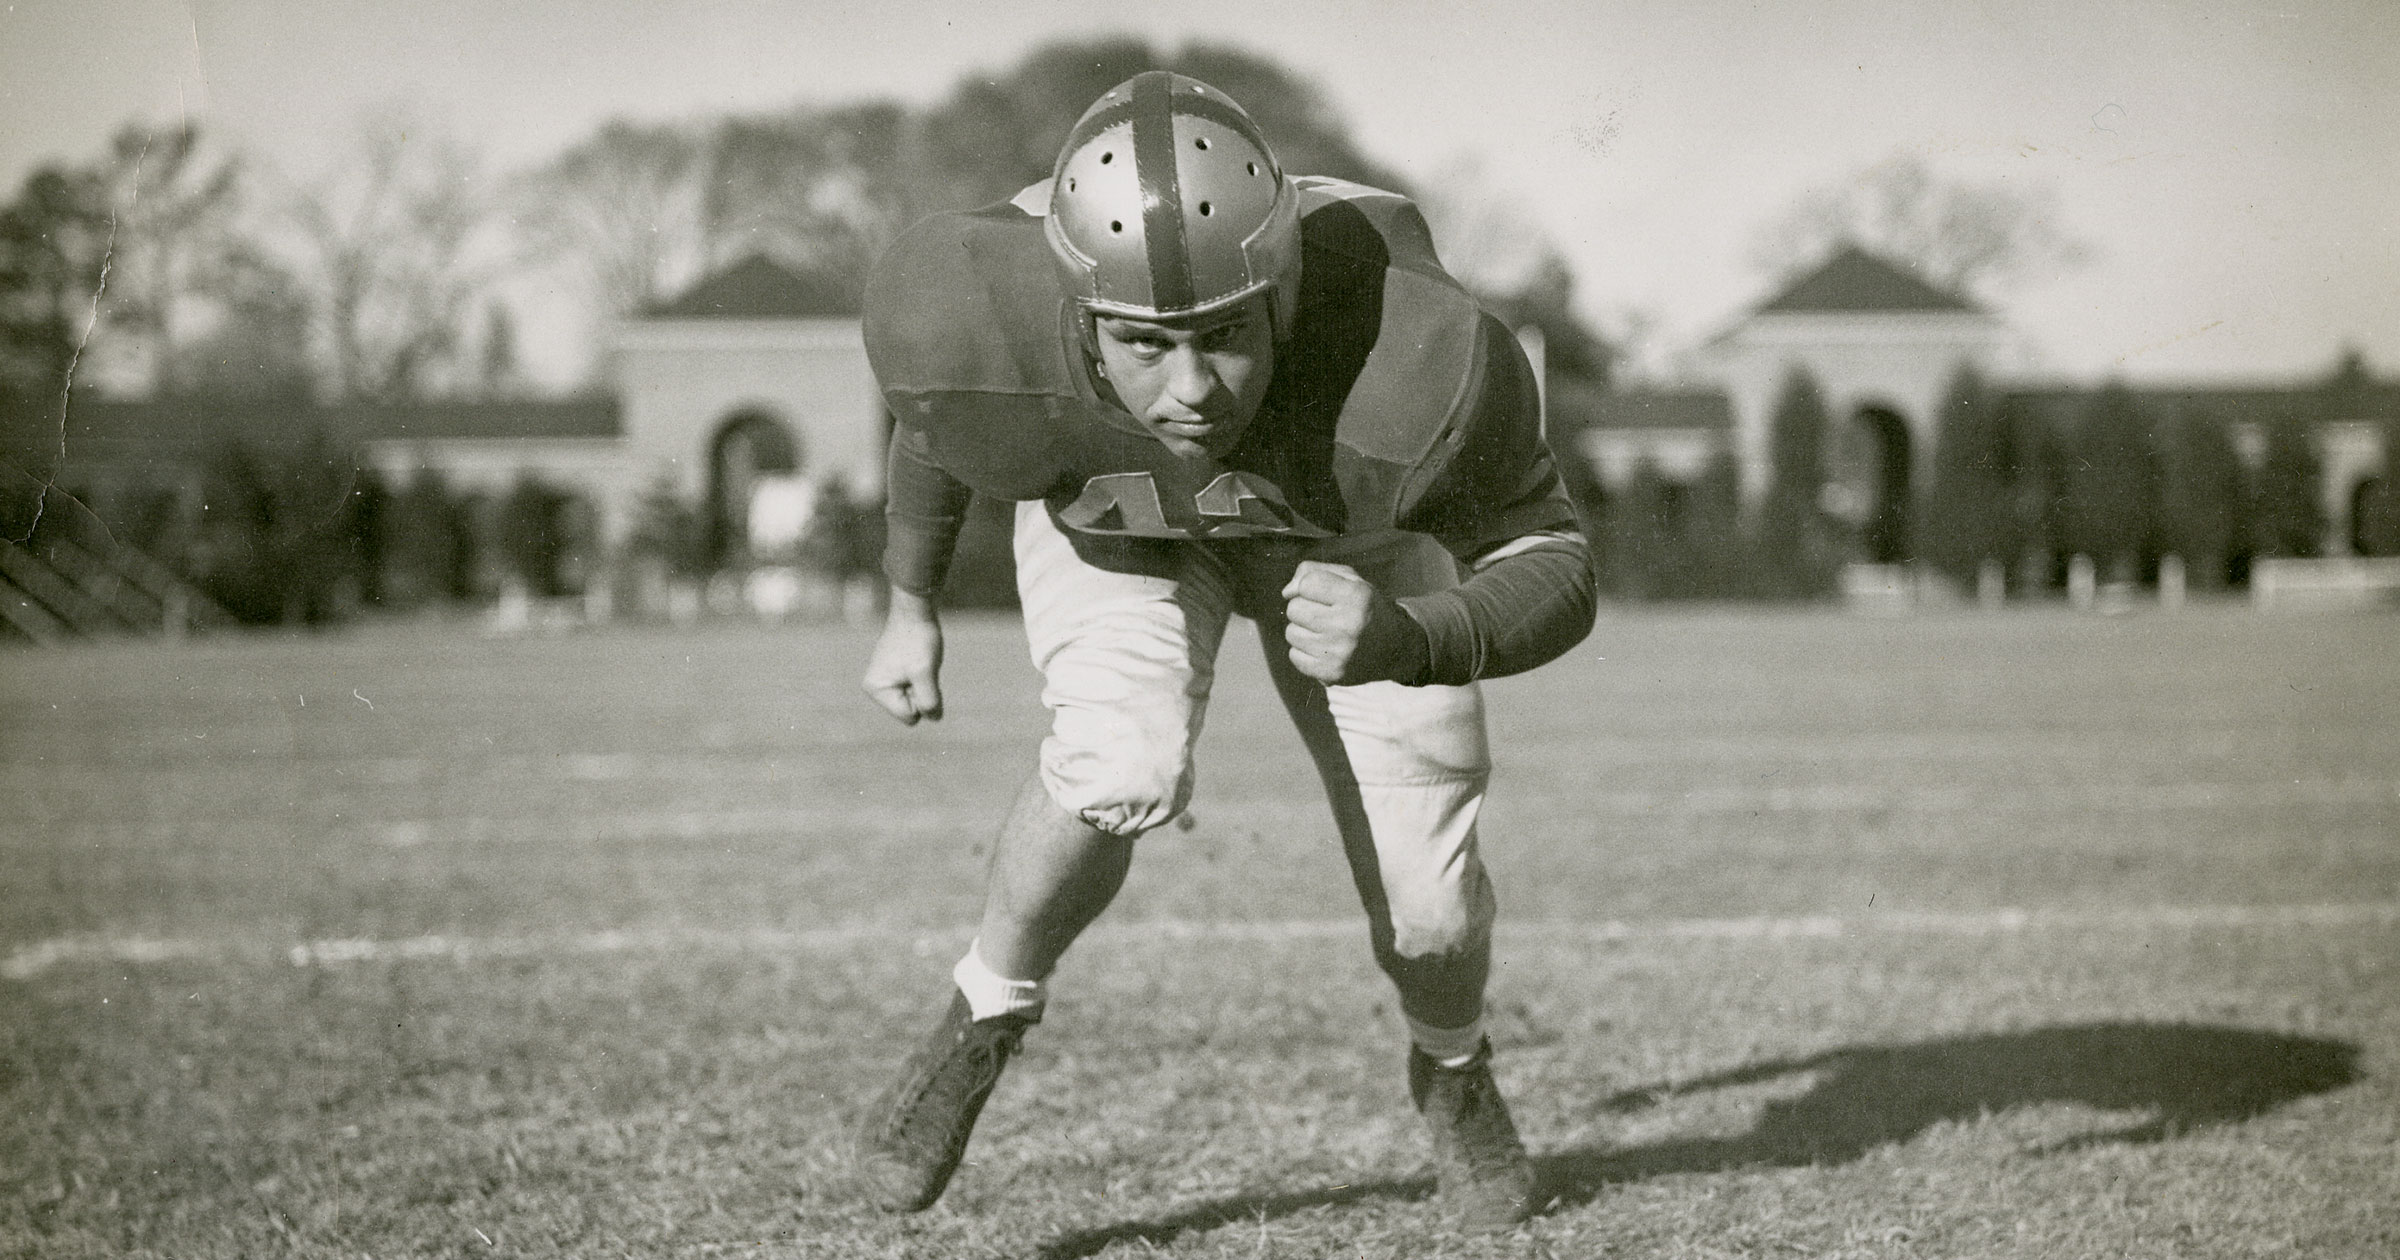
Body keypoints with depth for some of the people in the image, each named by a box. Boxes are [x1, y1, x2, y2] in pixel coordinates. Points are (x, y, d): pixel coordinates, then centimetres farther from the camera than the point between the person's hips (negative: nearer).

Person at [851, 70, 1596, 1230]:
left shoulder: (1416, 368, -43)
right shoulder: (976, 326, -38)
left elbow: (1551, 569, -27)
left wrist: (1404, 640, -48)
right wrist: (909, 604, 4)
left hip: (1347, 527, 0)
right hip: (1108, 513, 0)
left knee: (1424, 903, 0)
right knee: (1121, 774, -29)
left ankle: (1453, 1074, 37)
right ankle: (982, 1024, 1)